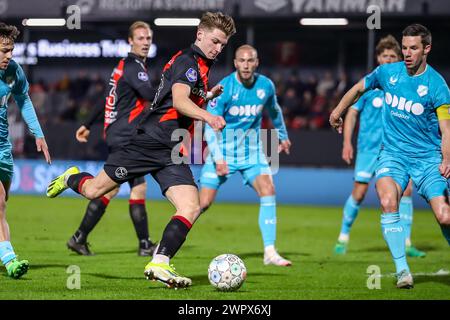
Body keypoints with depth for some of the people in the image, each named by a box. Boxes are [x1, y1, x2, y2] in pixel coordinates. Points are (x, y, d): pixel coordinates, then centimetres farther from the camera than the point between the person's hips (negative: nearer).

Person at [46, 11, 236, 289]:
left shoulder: (201, 66, 19)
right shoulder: (187, 61, -11)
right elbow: (178, 101, -30)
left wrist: (208, 95, 22)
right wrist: (208, 117, -45)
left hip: (173, 153, 8)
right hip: (150, 140, -8)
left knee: (191, 208, -15)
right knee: (94, 191, 5)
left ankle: (160, 264, -18)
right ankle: (72, 178, 40)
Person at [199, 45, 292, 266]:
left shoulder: (265, 86, -4)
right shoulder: (224, 88, -16)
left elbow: (274, 111, 19)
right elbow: (210, 125, -16)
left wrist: (283, 136, 30)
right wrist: (218, 157, -25)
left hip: (251, 151, 3)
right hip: (223, 151, -3)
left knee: (268, 191, -18)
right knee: (203, 203, -7)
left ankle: (270, 252, -15)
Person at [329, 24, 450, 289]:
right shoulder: (387, 73, 2)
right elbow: (359, 88, 23)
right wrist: (338, 111, 32)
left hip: (428, 157, -2)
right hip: (393, 153, 2)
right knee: (388, 202, -27)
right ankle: (402, 270, -23)